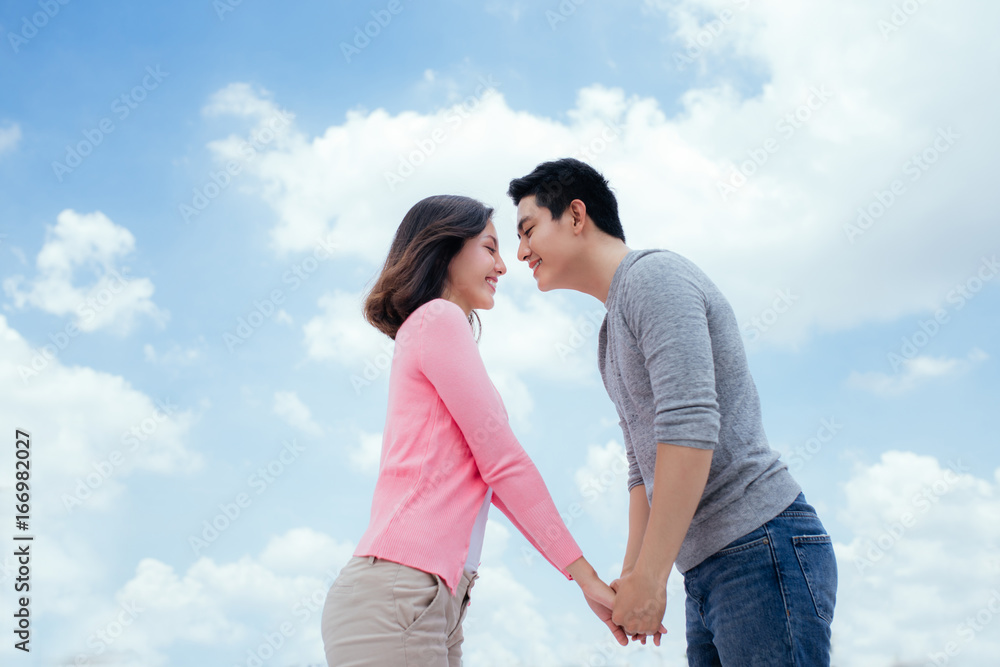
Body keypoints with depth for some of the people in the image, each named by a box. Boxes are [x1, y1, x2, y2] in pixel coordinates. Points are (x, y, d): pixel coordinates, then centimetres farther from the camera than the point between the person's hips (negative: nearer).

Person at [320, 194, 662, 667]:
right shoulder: (440, 319, -4)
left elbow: (492, 479, 19)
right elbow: (503, 462, -9)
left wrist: (584, 576, 16)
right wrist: (585, 574, -3)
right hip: (396, 591, -9)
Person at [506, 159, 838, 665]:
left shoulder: (654, 275, -8)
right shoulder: (612, 336, 22)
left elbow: (691, 429, -20)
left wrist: (649, 577, -19)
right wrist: (631, 574, 13)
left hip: (764, 546, -9)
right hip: (706, 575, 9)